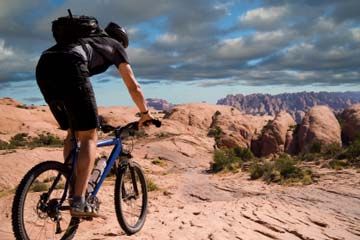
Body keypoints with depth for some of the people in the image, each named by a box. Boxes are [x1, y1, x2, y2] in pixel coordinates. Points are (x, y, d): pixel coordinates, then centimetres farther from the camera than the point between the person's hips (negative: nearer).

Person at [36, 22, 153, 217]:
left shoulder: (87, 41, 42)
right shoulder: (115, 46, 27)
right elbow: (133, 87, 25)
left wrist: (90, 114, 54)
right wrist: (145, 113, 39)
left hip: (43, 67, 7)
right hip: (68, 66, -7)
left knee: (73, 132, 19)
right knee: (89, 137, -1)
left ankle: (73, 191, 21)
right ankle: (79, 203, -7)